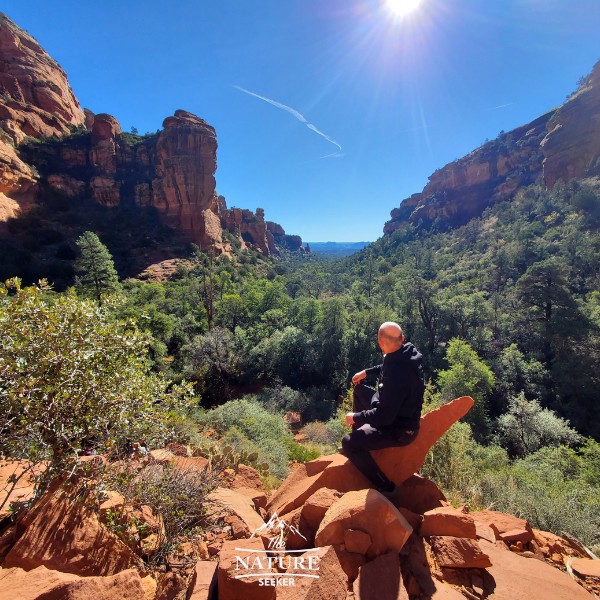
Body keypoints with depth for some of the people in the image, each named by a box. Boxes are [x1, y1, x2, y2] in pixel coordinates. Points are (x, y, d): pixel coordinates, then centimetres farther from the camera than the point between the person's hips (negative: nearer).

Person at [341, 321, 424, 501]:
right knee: (359, 390, 20)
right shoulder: (408, 350, -10)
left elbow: (384, 416, -30)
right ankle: (359, 440, 31)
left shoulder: (397, 375, -36)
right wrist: (367, 372, 9)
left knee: (348, 444, -15)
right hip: (401, 410, 9)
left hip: (399, 430, -9)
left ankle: (387, 488, 0)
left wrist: (355, 417, -15)